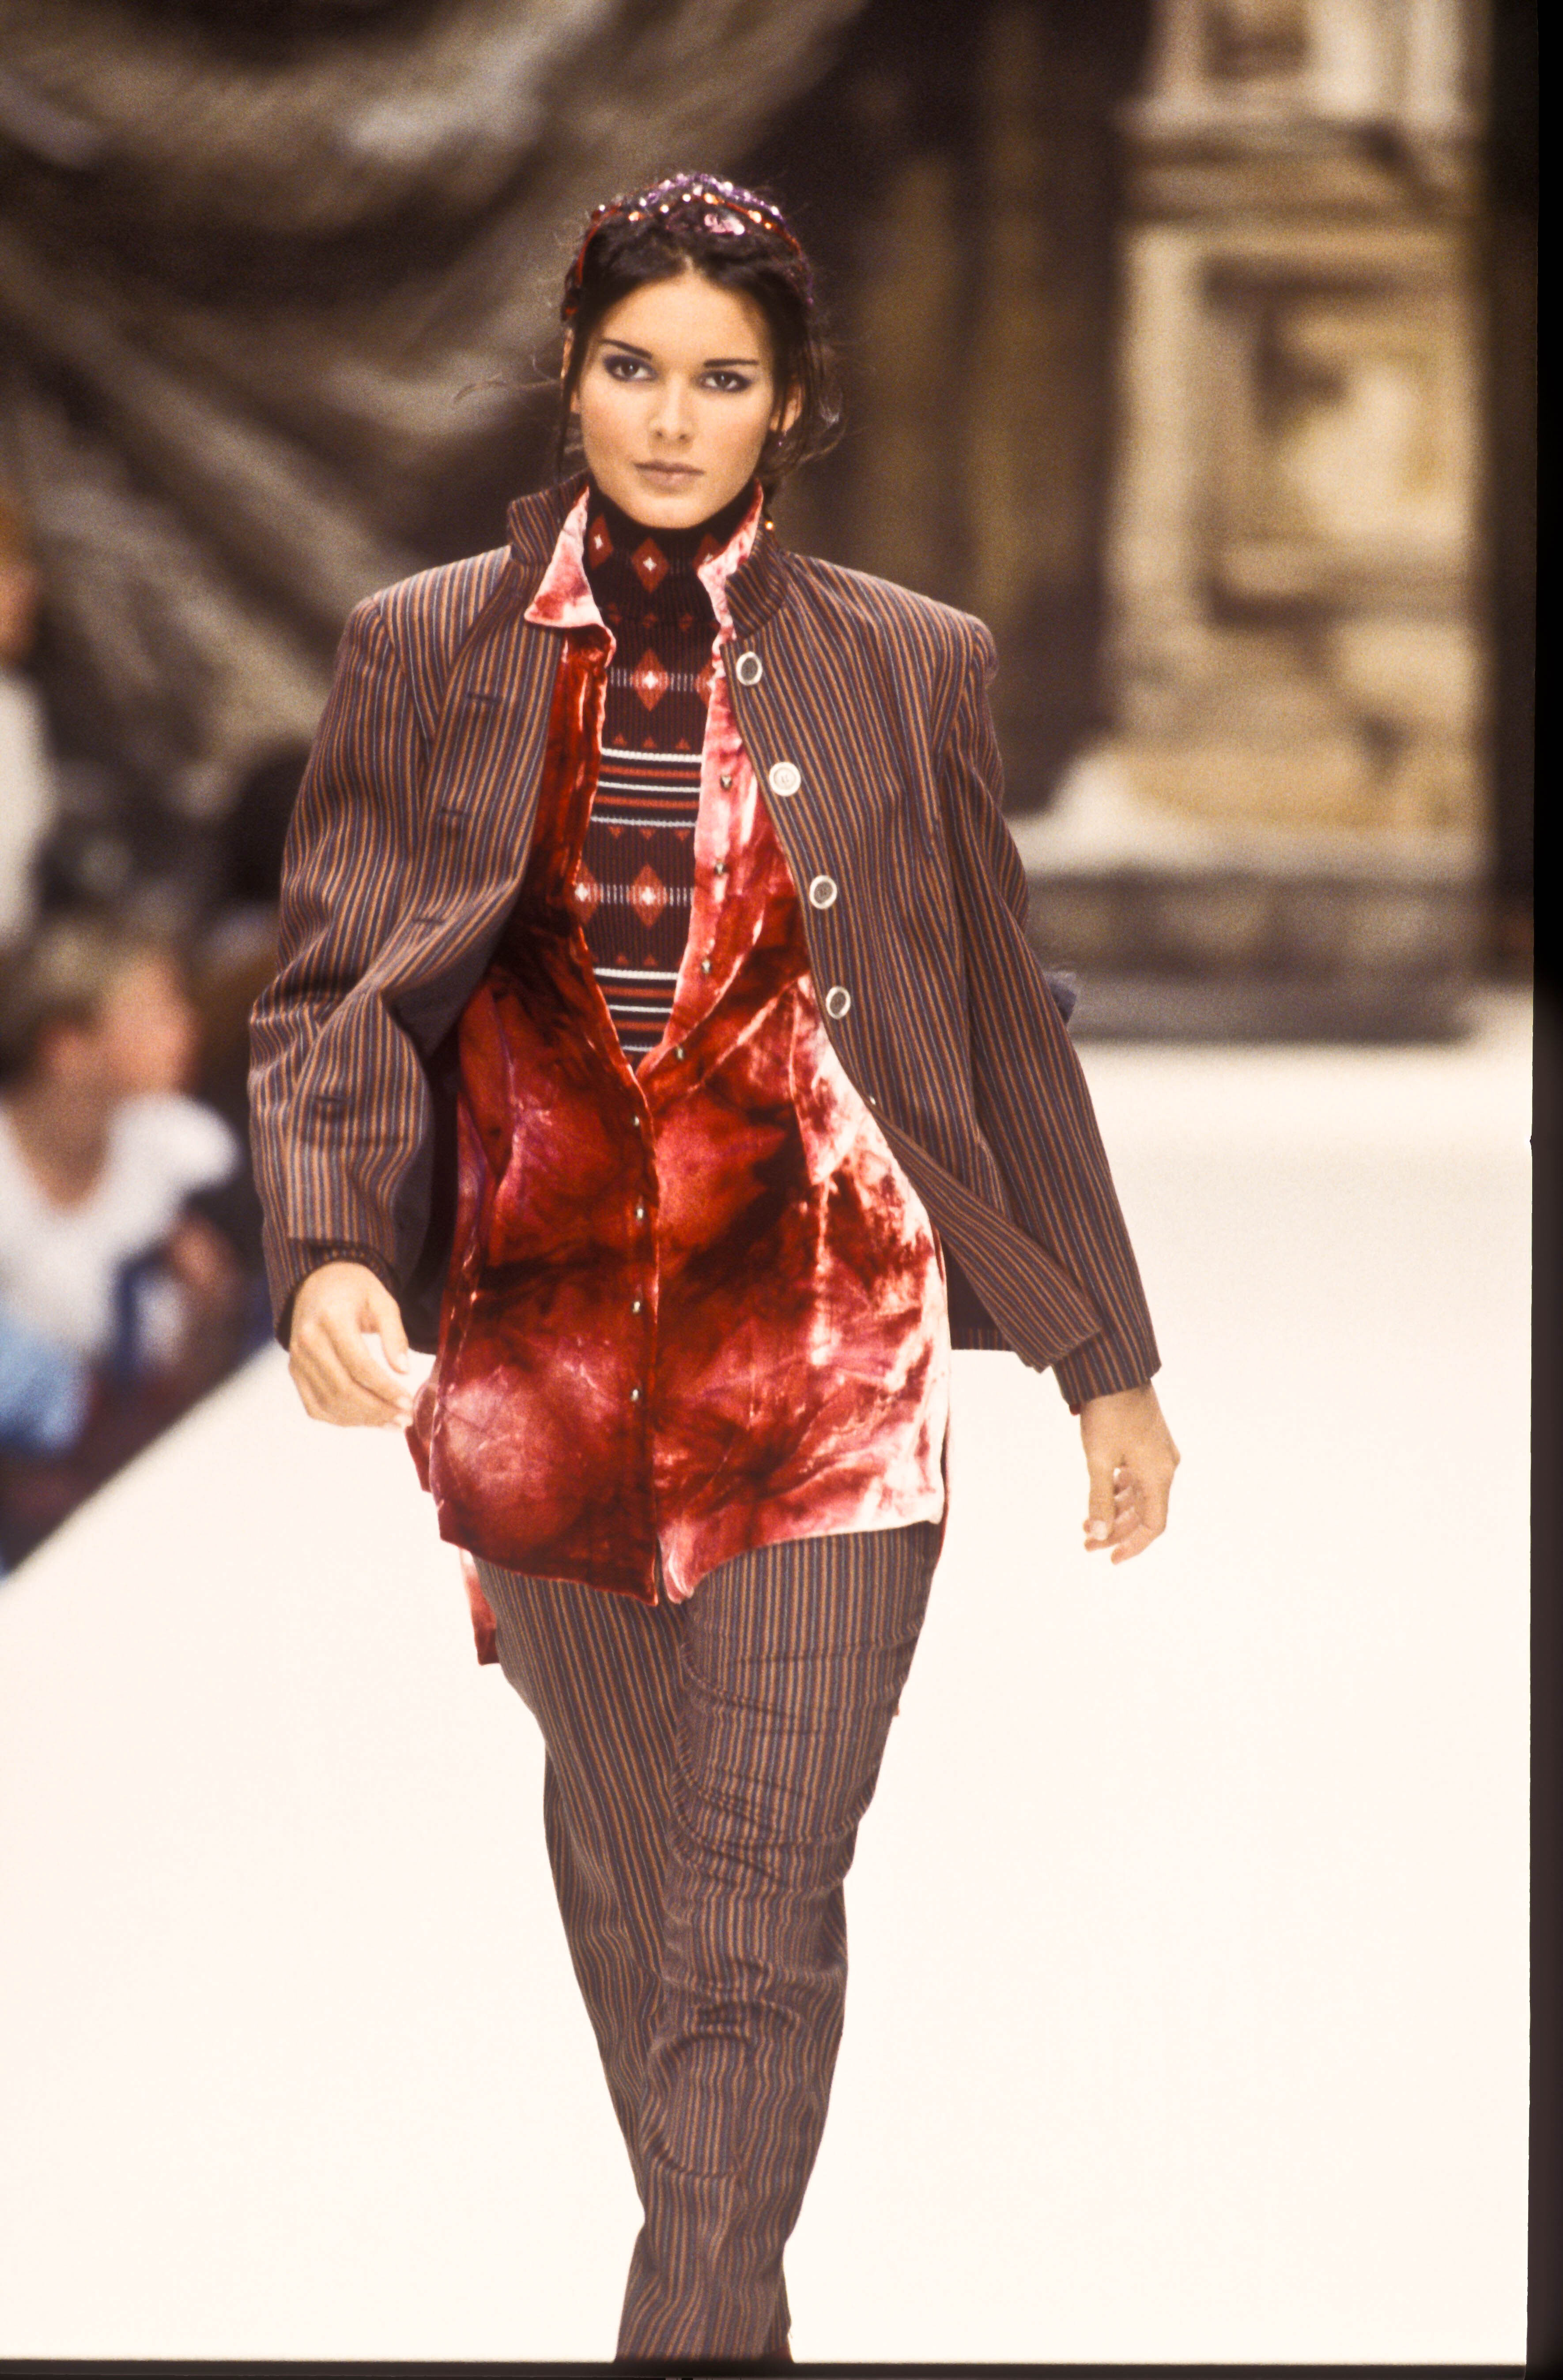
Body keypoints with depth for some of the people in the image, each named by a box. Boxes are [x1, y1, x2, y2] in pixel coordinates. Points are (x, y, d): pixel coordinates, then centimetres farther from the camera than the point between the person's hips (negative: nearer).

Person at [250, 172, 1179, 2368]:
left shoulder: (908, 668, 5)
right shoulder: (427, 653, 5)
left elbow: (1002, 1025, 11)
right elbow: (332, 989, 1)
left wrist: (1109, 1362, 14)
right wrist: (326, 1249, -17)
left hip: (826, 1344, -2)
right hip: (540, 1341, 2)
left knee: (758, 1917, -9)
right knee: (621, 1864, 16)